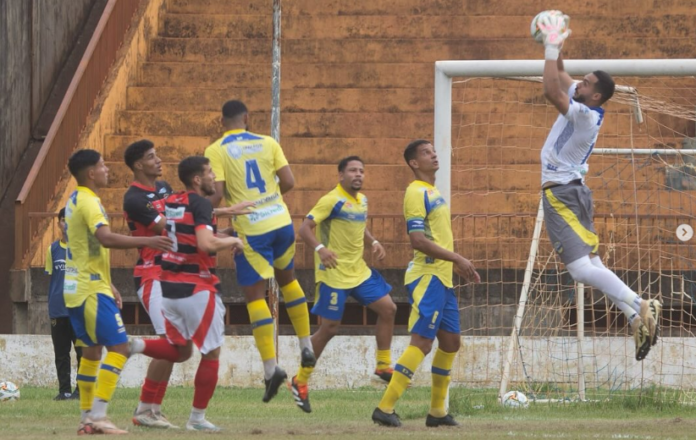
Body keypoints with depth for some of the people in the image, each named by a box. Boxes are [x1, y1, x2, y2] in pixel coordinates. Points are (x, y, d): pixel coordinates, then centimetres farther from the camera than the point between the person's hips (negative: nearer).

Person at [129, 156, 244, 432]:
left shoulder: (171, 202, 9)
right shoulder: (200, 204, -15)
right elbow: (206, 244, -28)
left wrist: (216, 235, 21)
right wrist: (231, 241, -9)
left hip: (169, 286, 7)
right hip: (197, 289, -7)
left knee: (180, 351, 20)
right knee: (211, 353, 7)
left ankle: (138, 346, -5)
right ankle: (197, 418, 8)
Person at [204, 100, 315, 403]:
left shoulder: (216, 151, -4)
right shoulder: (267, 144, 6)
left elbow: (217, 194, -13)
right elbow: (288, 182, 3)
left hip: (250, 230, -4)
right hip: (281, 221, 4)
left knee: (254, 296, 1)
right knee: (288, 280, 26)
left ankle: (271, 367, -8)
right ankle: (306, 347, 27)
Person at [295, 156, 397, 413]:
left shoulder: (361, 201, 10)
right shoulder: (332, 201, -15)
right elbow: (305, 228, -19)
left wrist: (373, 242, 9)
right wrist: (320, 248, -36)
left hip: (359, 271, 8)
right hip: (334, 274, -8)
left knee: (387, 309, 5)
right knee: (330, 327, -6)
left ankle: (383, 366, 16)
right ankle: (300, 381, 6)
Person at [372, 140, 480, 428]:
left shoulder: (432, 192, 18)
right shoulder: (417, 192, -12)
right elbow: (418, 240, -21)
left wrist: (457, 266, 20)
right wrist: (457, 258, -21)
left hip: (443, 279, 10)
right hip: (427, 277, -10)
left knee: (450, 342, 12)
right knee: (422, 342, -14)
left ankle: (437, 411, 18)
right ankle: (385, 408, -15)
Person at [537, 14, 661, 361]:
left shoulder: (585, 114, -18)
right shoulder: (582, 105, 9)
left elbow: (551, 90, -28)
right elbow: (558, 77, 24)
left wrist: (552, 48, -20)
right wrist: (554, 47, 11)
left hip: (562, 194, -10)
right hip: (567, 192, 10)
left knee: (582, 268, -19)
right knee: (591, 268, 8)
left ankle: (640, 307, -23)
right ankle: (638, 317, 3)